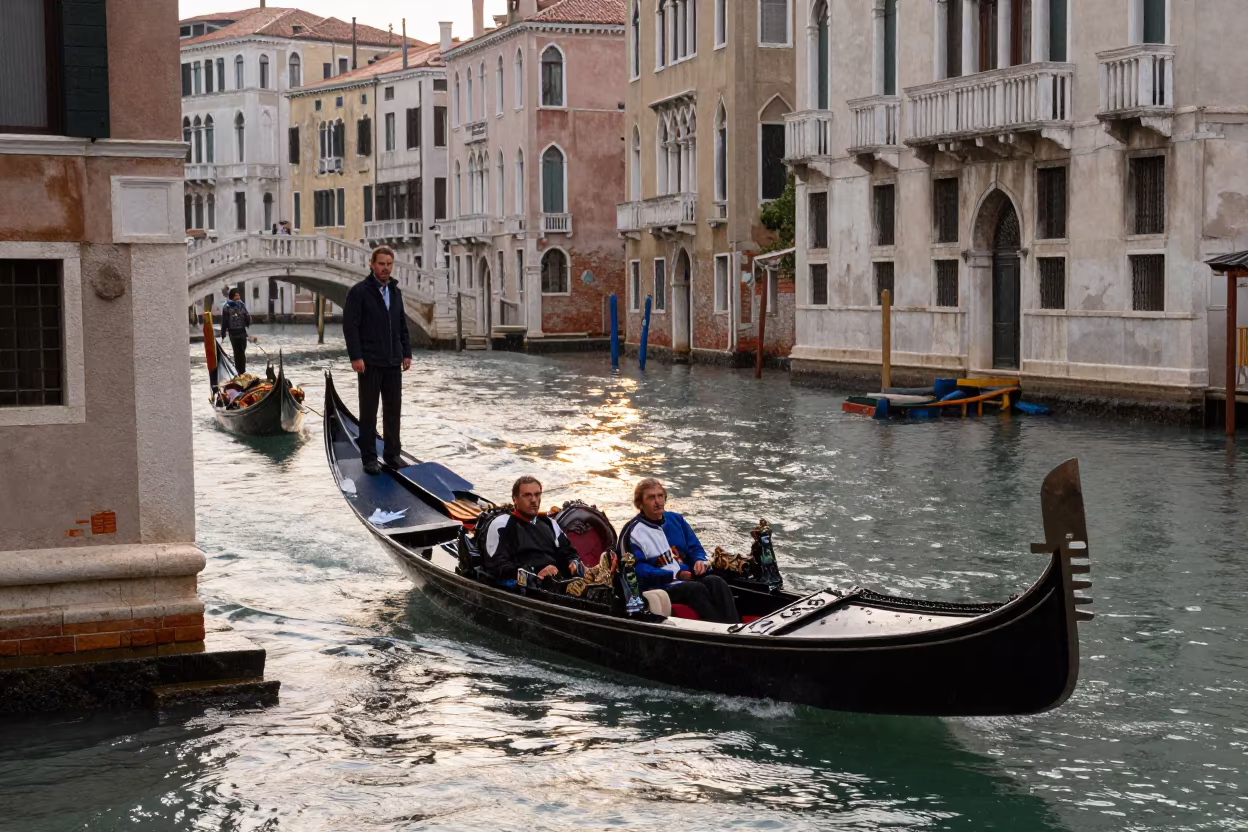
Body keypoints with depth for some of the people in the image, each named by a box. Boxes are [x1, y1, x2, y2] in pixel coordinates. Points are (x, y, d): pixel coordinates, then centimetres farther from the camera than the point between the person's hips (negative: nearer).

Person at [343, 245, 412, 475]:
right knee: (369, 411, 2)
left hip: (393, 361, 6)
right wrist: (356, 356, -16)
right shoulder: (359, 291, -7)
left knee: (393, 409, 10)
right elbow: (350, 326, -11)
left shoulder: (395, 292, 13)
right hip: (370, 362, -6)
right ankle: (369, 457, 8)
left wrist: (406, 353, 10)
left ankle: (392, 453, 19)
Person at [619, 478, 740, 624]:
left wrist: (700, 561, -5)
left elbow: (695, 548, 20)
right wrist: (674, 575, -18)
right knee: (697, 589, -33)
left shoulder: (676, 519, 17)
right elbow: (638, 569, -11)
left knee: (717, 582, -25)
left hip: (687, 578, 6)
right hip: (658, 586, -5)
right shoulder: (632, 532, -3)